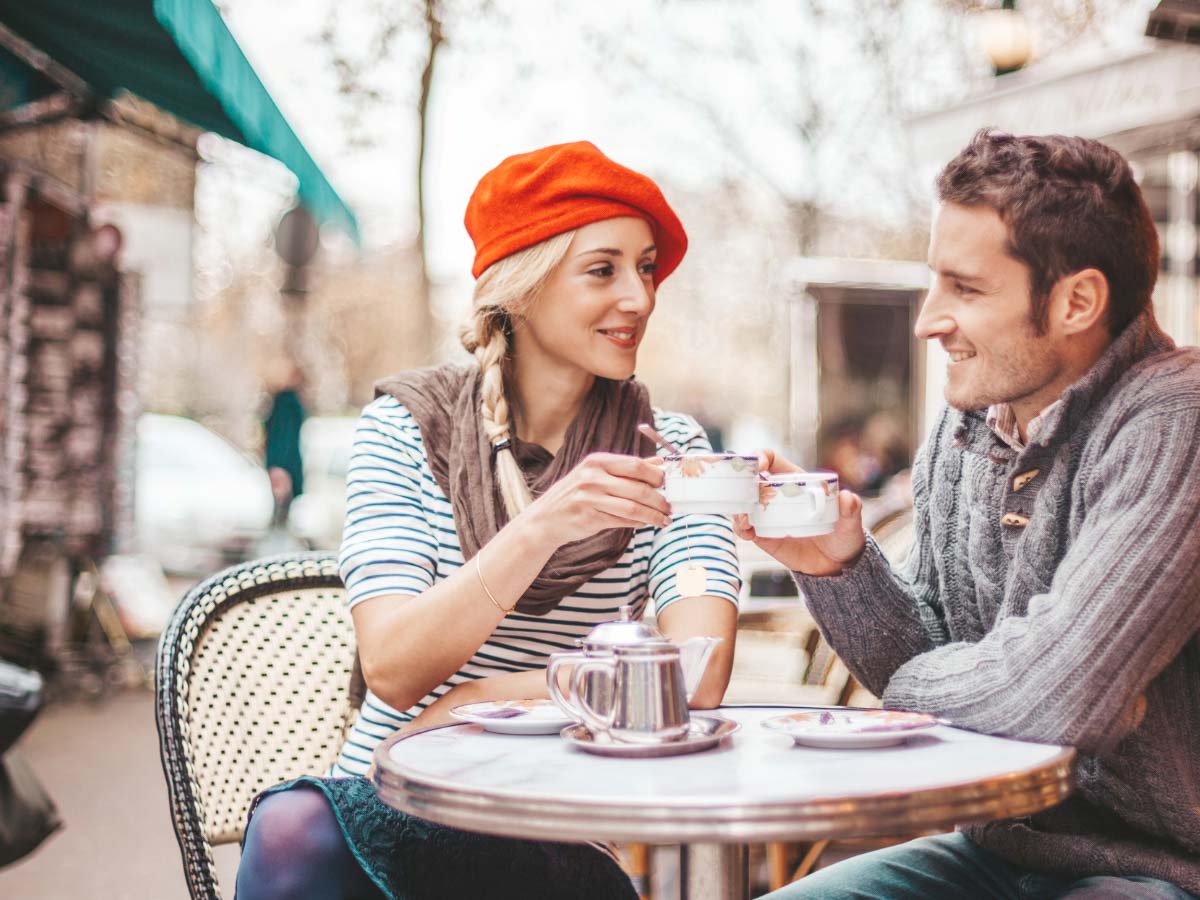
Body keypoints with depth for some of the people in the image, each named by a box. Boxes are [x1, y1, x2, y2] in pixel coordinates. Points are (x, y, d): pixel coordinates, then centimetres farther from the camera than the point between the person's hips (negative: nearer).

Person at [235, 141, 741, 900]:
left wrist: (460, 708, -13)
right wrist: (541, 530, -26)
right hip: (392, 793, 2)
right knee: (293, 824, -32)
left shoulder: (669, 450, 2)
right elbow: (393, 671, -12)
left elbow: (697, 680, -12)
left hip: (562, 839, -1)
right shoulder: (405, 428, 1)